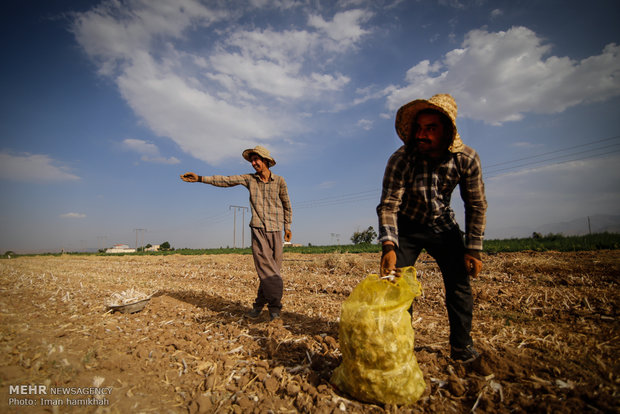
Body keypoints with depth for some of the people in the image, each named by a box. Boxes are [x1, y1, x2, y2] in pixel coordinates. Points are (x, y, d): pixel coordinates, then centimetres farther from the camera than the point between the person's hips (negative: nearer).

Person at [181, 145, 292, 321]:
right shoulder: (249, 179, 6)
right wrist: (200, 178, -8)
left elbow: (286, 205, 11)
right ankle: (275, 303, -2)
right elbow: (225, 180, 0)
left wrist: (287, 227, 10)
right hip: (258, 229, 0)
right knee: (265, 267, -11)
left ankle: (259, 303, 13)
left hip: (275, 230, 0)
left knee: (272, 269, 1)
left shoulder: (279, 181, 3)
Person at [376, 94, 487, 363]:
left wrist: (473, 249, -9)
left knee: (460, 284, -1)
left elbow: (476, 205, -7)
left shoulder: (466, 159, -18)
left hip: (442, 225, 2)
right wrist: (388, 245, -42)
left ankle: (462, 349, 17)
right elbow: (388, 206, -28)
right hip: (407, 226, -2)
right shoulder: (401, 159, -27)